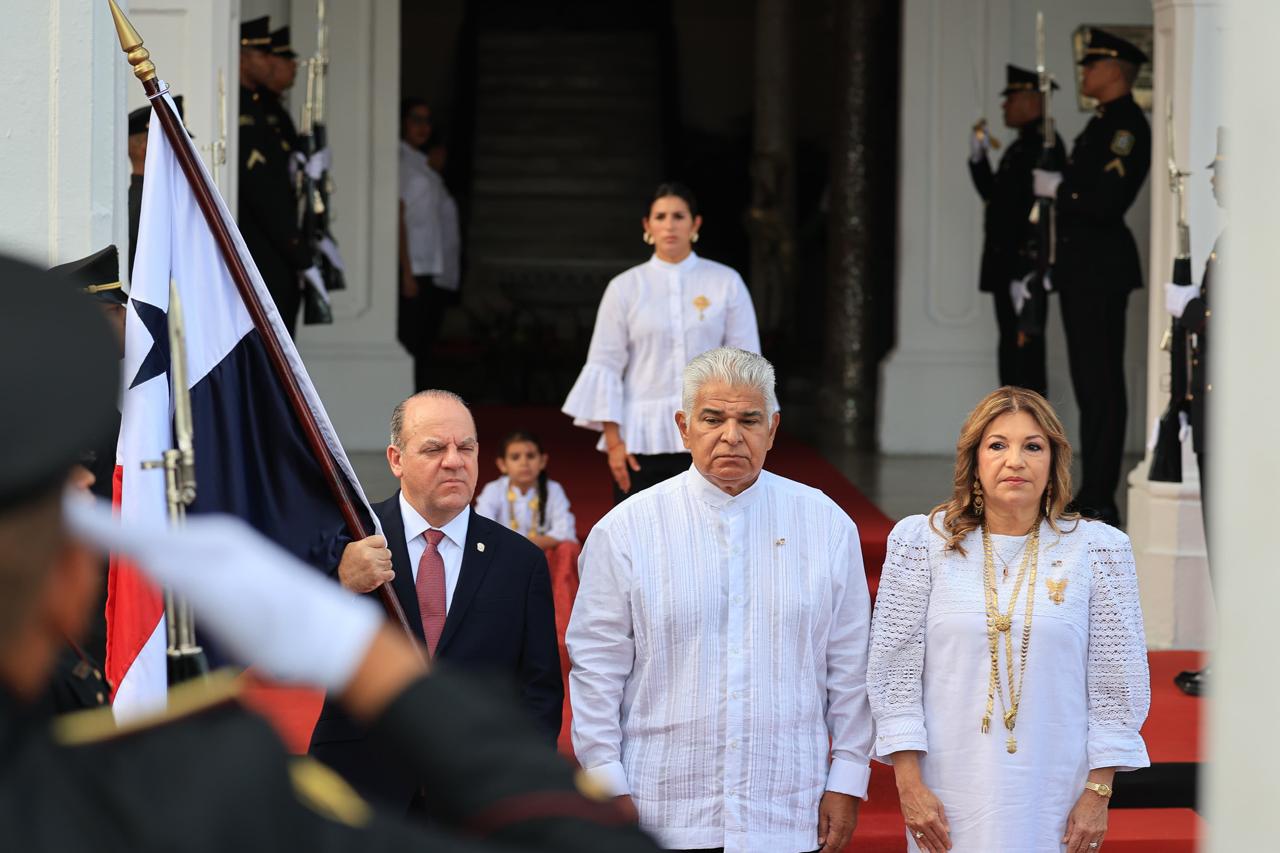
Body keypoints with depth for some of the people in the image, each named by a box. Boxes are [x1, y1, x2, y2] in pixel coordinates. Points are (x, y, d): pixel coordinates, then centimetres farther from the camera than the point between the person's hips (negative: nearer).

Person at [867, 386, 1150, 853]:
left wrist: (1098, 794, -1)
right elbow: (893, 669, 0)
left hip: (1055, 800, 0)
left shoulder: (1098, 548, 0)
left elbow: (1116, 680, 2)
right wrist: (909, 784, -5)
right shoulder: (920, 540, 0)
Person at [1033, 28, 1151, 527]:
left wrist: (1057, 189, -12)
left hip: (1101, 269, -11)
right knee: (1091, 384, 12)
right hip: (1081, 267, 11)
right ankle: (1092, 495, 17)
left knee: (1101, 386, -9)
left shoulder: (1127, 125, -13)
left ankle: (1100, 501, -9)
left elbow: (1107, 199, -23)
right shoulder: (1104, 124, 19)